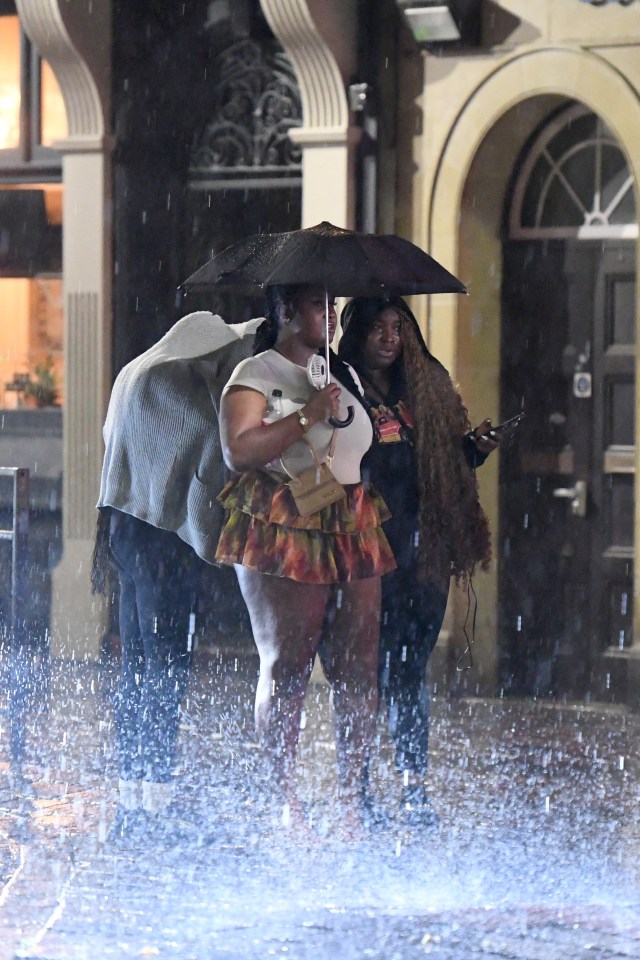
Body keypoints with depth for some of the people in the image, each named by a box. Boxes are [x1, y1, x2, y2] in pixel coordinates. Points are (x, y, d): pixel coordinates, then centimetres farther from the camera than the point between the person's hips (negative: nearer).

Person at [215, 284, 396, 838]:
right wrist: (307, 417, -18)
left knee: (359, 667, 1)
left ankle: (351, 798, 6)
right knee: (286, 669, -5)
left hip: (355, 534, 6)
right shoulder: (254, 377, 0)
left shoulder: (344, 375, 21)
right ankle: (285, 803, 1)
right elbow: (239, 451, -15)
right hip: (284, 537, -6)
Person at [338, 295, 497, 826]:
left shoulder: (430, 387, 15)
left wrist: (474, 449, 2)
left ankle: (415, 788, 8)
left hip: (421, 551, 4)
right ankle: (356, 789, 4)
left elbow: (450, 466, 21)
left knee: (411, 669, 5)